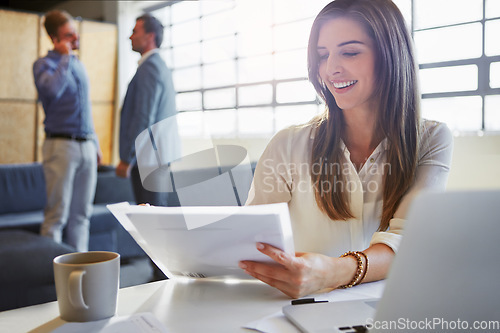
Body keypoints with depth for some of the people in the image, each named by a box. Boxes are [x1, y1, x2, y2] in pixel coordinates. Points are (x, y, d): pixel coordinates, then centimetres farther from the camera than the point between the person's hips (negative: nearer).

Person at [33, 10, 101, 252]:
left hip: (86, 146, 6)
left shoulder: (79, 65, 18)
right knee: (57, 214, -5)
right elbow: (51, 90, -24)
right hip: (61, 145, -6)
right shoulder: (44, 64, -1)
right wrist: (65, 58, -12)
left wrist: (95, 143, 20)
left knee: (81, 214, 9)